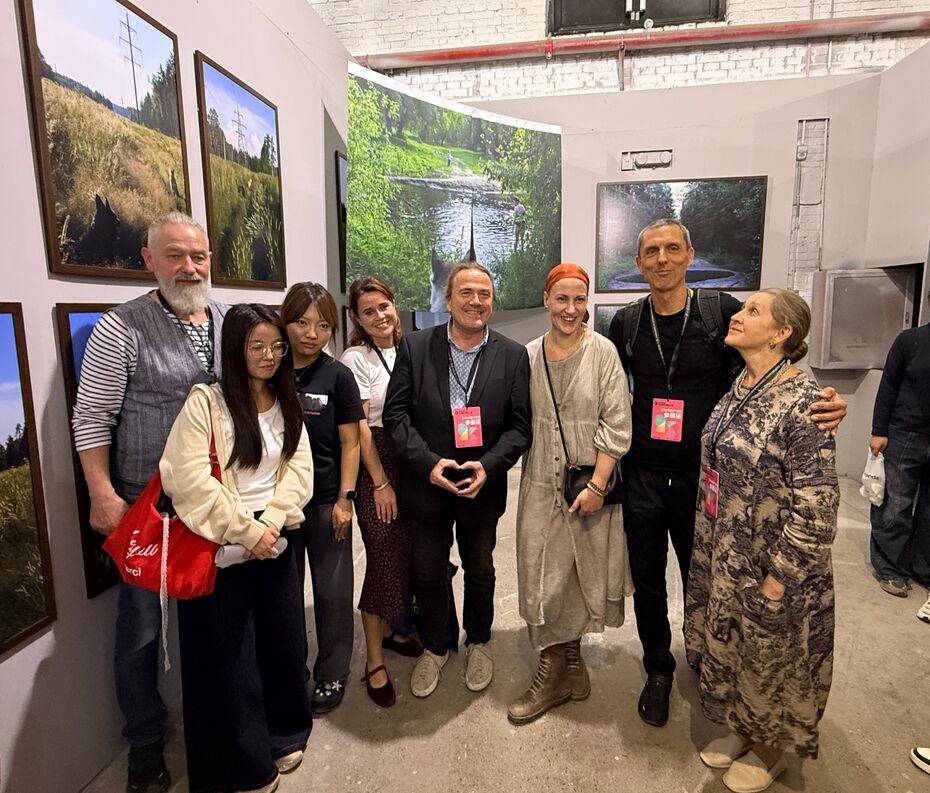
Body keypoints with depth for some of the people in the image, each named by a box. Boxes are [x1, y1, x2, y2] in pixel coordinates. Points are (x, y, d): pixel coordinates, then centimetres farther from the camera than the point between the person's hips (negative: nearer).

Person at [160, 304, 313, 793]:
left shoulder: (287, 404, 6)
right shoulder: (205, 402, -11)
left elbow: (299, 468, 0)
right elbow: (189, 478, -19)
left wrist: (270, 524, -14)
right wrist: (245, 531, -16)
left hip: (274, 541, 5)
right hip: (221, 545, -4)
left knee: (283, 640, 15)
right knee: (229, 655, 9)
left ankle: (283, 735, 40)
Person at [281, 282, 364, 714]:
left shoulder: (338, 376, -6)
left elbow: (349, 443, -4)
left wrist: (345, 499, -8)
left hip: (325, 499, -2)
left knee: (331, 590, 9)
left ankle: (332, 675, 30)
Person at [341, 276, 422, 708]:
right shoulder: (356, 358, -9)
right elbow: (360, 428, -11)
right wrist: (381, 482, -12)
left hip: (410, 462, 6)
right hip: (375, 465, -6)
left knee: (404, 554, 14)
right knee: (383, 558, -2)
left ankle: (387, 630, 37)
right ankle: (374, 662, 15)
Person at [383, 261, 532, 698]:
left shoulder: (513, 355, -6)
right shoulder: (414, 346, -6)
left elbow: (520, 425, -6)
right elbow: (395, 413, -7)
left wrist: (488, 466, -19)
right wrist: (428, 463, -18)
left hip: (482, 485, 0)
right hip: (426, 482, 0)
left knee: (480, 570, 20)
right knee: (428, 572, 17)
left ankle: (478, 642, 47)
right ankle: (435, 646, 43)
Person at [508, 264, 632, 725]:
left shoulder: (602, 351, -7)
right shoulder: (528, 355, 2)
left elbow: (616, 424, -10)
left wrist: (597, 484, -13)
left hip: (590, 483, -2)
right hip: (542, 484, 3)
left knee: (582, 574, 12)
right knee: (544, 576, 7)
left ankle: (566, 656, 34)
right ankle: (563, 665, 27)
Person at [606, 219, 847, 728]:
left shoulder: (723, 312, -6)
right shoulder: (626, 324, 0)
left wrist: (825, 404, -19)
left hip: (701, 475, -1)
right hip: (642, 476, 2)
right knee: (647, 582, 14)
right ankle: (658, 671, 38)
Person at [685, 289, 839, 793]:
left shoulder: (802, 402, -21)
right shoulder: (739, 389, 3)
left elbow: (816, 507, -21)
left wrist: (778, 578, -17)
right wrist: (707, 549, 13)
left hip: (769, 565, -7)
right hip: (722, 556, 7)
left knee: (770, 656, 15)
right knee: (728, 645, 22)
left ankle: (770, 750, 42)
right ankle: (742, 730, 47)